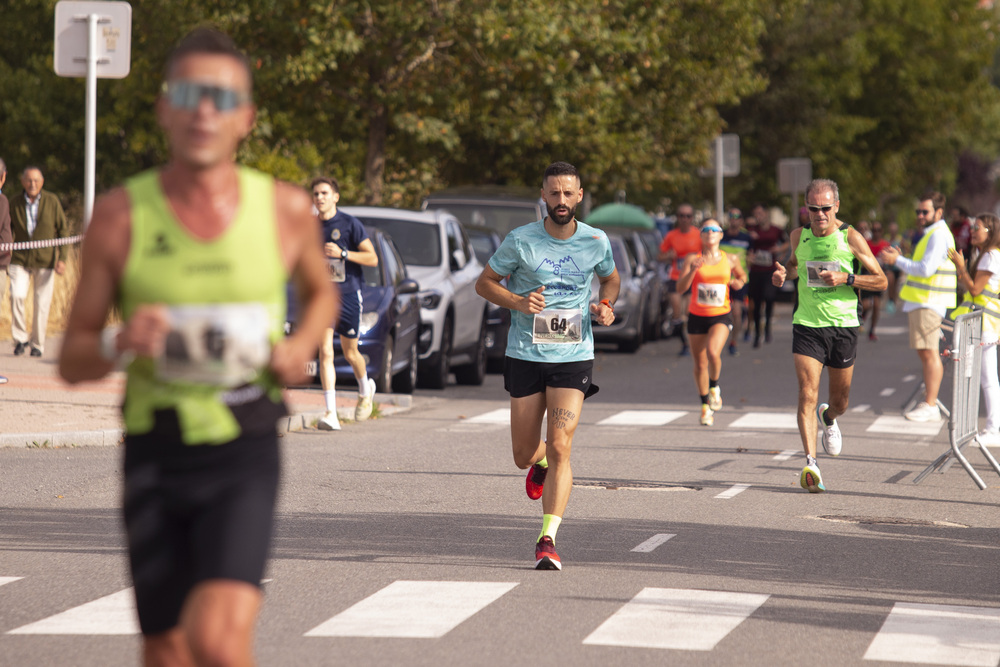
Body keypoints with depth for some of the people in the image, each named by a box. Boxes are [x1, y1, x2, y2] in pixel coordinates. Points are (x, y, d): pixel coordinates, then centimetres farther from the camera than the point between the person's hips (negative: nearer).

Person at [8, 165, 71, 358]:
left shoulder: (52, 201, -3)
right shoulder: (15, 203, 1)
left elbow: (63, 229, 1)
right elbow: (8, 230, 12)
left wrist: (62, 258, -6)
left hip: (45, 260, -1)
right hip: (20, 259, 1)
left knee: (42, 302, 0)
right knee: (17, 295, -17)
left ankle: (38, 344, 14)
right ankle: (20, 338, -3)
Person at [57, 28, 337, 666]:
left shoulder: (286, 208, -2)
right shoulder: (121, 215, -4)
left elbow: (321, 291, 21)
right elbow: (72, 361, 1)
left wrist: (302, 347, -1)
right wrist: (119, 344, -22)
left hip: (244, 459, -1)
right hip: (156, 459, 1)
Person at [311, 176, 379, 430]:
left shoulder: (350, 224, -8)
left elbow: (372, 258, -9)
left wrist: (342, 253, -20)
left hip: (348, 295, -3)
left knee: (350, 352, 10)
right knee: (325, 352, -10)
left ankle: (365, 390, 43)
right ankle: (331, 414, -14)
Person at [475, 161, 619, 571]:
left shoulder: (596, 241, 0)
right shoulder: (520, 241, -6)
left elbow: (611, 278, 21)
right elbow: (484, 283, 4)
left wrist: (605, 305, -1)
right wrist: (518, 302, -15)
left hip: (574, 356, -1)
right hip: (525, 354, 1)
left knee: (559, 447, -16)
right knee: (523, 456, 7)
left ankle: (548, 539, -15)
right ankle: (541, 463, 46)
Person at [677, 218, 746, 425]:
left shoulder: (730, 260, 2)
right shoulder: (693, 259, -2)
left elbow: (741, 276, 22)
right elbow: (681, 287, -10)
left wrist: (739, 282, -1)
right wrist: (692, 270, -26)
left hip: (721, 316, -1)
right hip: (697, 316, 1)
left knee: (713, 352, -27)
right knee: (700, 363, 7)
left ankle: (714, 388, 3)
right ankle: (705, 406, 26)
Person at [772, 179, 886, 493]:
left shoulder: (850, 237, -5)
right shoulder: (799, 236, 3)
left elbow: (881, 281, -2)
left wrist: (845, 279, -17)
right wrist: (783, 274, 3)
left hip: (843, 325, 0)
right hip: (807, 325, 0)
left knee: (840, 403, 13)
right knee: (807, 395, -17)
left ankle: (828, 418, 50)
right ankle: (810, 464, -22)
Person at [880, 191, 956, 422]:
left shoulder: (939, 236, -13)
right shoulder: (930, 234, 21)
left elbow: (926, 269, -21)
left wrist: (897, 260, -14)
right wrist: (899, 258, 15)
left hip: (928, 303, -11)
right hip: (920, 302, 11)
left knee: (929, 353, -12)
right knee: (926, 353, 11)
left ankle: (930, 406, -14)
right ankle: (928, 402, 14)